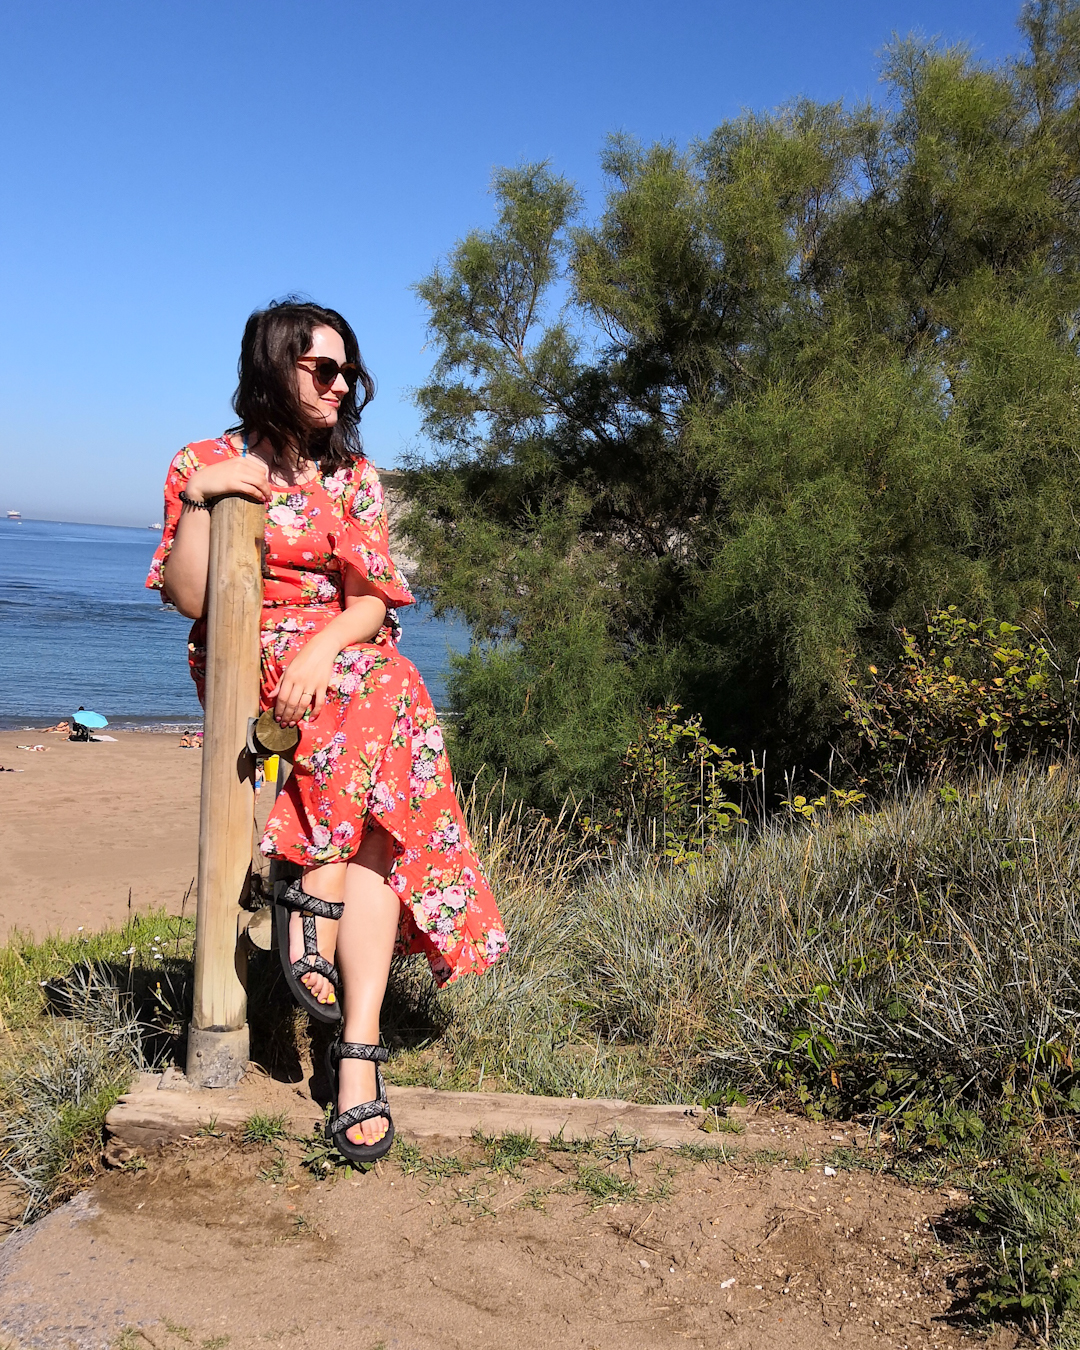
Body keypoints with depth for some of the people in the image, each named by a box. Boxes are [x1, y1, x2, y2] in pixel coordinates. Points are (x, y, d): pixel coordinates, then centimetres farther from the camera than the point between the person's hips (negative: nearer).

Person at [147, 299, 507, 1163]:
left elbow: (375, 600, 2)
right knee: (371, 690, -35)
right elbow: (188, 598, -5)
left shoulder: (355, 474, 15)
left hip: (351, 659, 3)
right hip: (252, 665, -3)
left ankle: (358, 1049, -31)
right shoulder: (210, 464, 6)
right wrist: (199, 497, -15)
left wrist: (324, 649, -18)